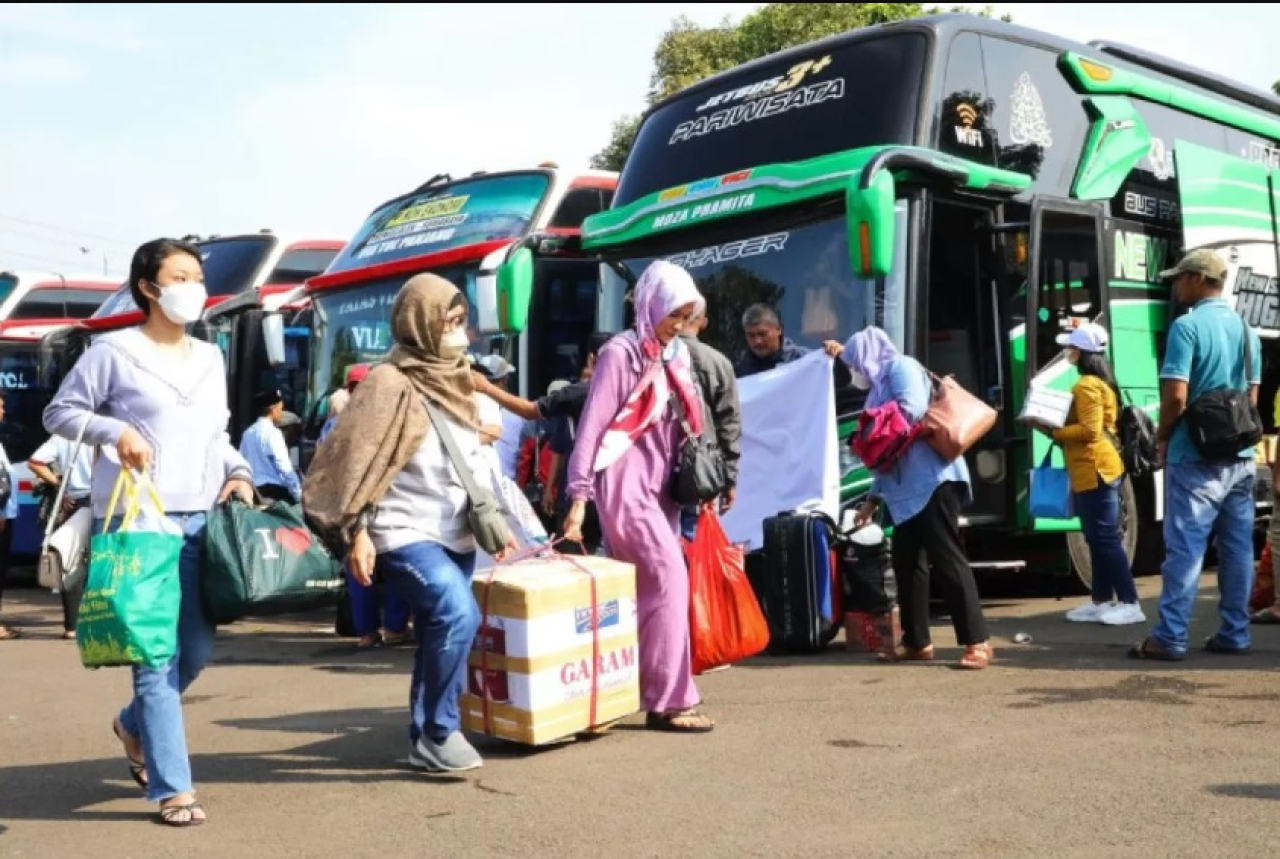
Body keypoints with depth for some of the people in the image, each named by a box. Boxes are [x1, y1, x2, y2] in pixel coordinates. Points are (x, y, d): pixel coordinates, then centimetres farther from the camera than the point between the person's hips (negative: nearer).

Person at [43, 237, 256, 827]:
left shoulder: (210, 358, 15)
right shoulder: (115, 351, -2)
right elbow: (59, 412, 2)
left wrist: (238, 473, 4)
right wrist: (115, 431, -14)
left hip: (197, 519, 6)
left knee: (198, 648, 10)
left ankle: (134, 724, 39)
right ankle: (173, 789, 2)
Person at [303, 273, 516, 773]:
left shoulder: (454, 380, 14)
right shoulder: (391, 384, -11)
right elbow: (353, 461, -15)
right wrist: (356, 533, -19)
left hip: (455, 533, 9)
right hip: (405, 534, -8)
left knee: (439, 632, 12)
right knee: (458, 614, -25)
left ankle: (426, 740, 23)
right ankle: (440, 732, -11)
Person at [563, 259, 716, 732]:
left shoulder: (674, 354, 15)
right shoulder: (620, 353, -8)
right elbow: (592, 425, -12)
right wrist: (579, 496, -17)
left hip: (659, 485, 7)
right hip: (625, 483, -7)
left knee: (643, 588, 8)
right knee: (669, 579, -11)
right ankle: (668, 701, -5)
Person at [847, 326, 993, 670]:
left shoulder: (901, 367, -2)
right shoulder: (881, 384, 24)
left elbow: (914, 410, -22)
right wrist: (873, 499, 24)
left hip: (931, 481, -10)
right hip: (907, 489, 10)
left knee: (947, 559, -11)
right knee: (906, 562, 10)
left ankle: (977, 642, -9)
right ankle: (917, 642, 17)